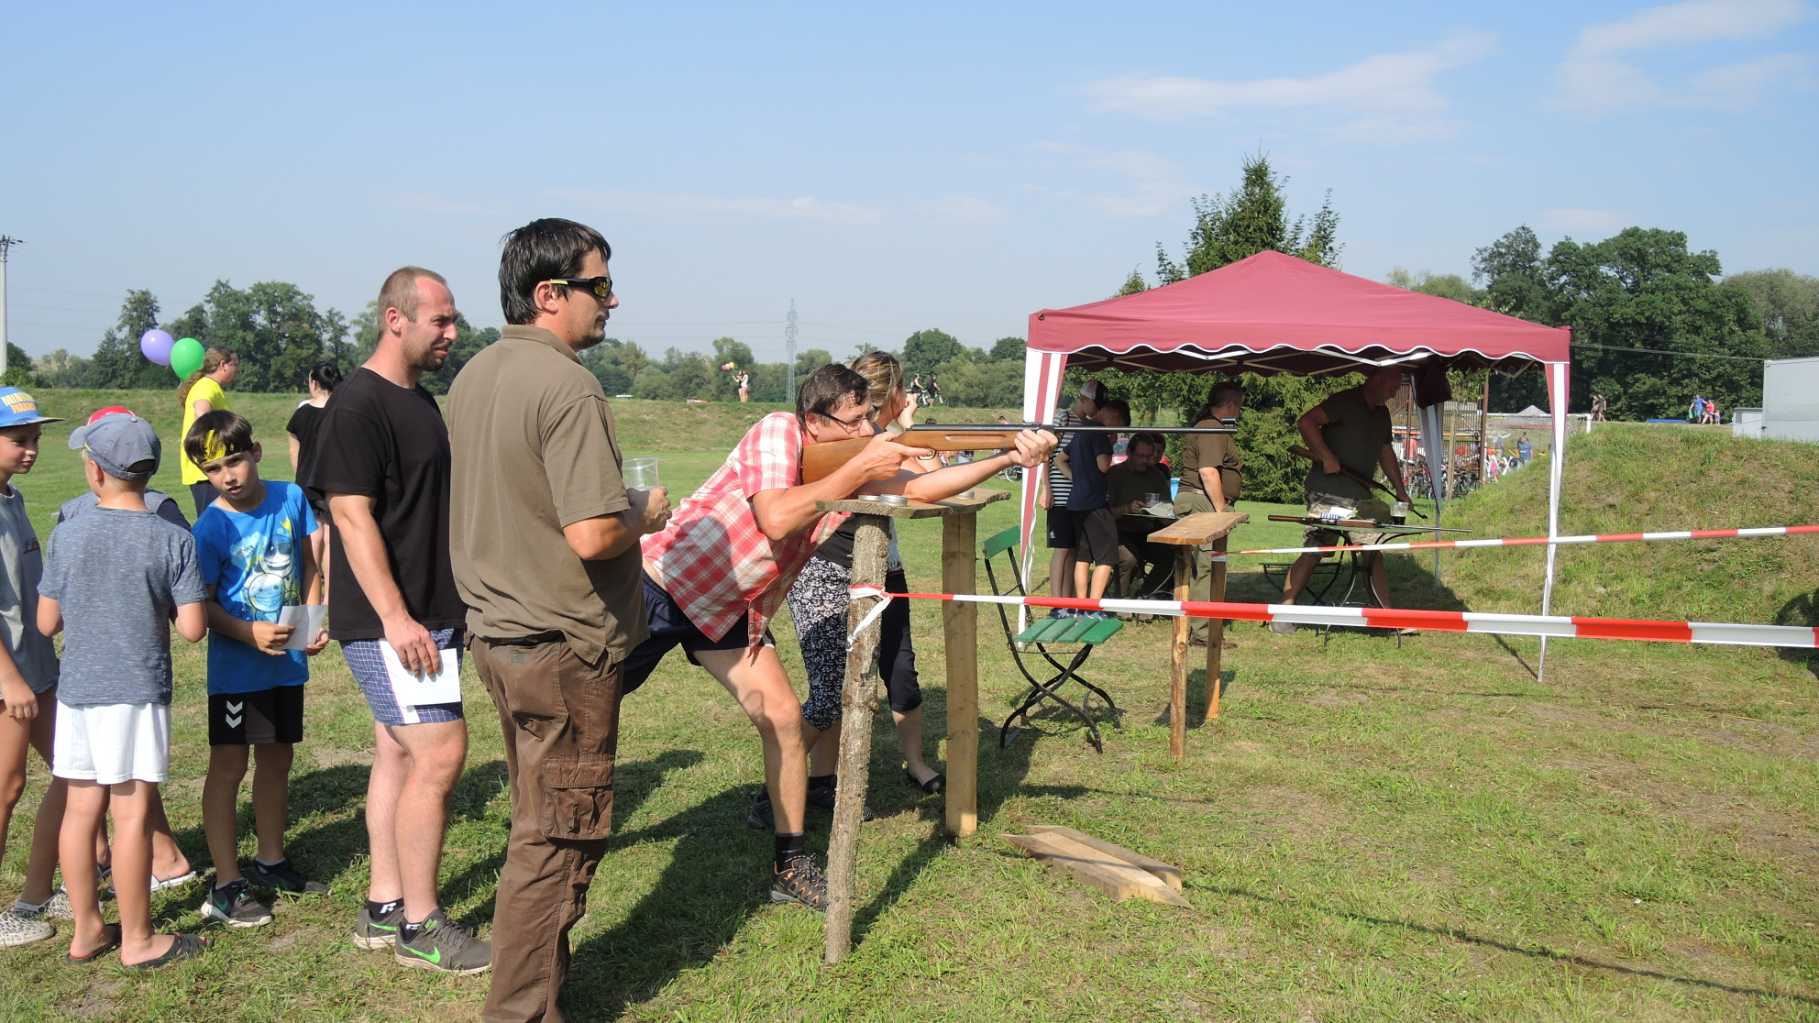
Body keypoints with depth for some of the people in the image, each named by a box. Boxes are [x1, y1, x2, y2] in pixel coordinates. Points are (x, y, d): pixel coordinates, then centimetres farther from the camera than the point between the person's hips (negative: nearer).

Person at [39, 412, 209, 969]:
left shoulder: (67, 535, -1)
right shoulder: (173, 540, -9)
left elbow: (47, 623, 4)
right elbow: (192, 627, -11)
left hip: (76, 689, 4)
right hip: (136, 691, -4)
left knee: (80, 807, 12)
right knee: (132, 812, 2)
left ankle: (86, 929, 25)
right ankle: (137, 939, 12)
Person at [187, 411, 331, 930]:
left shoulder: (291, 497, -4)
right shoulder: (211, 528, -14)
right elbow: (202, 605, -11)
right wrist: (250, 633, -26)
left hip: (287, 659, 5)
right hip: (237, 666, -4)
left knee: (277, 759, 16)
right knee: (228, 765, 0)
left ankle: (271, 862, 33)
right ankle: (226, 886, 9)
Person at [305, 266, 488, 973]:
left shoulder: (422, 402, 15)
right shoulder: (356, 405, -13)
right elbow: (352, 517, -19)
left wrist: (455, 602, 22)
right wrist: (395, 615, -23)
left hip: (432, 614, 9)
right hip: (388, 621, -9)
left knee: (400, 754, 12)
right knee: (440, 753, -9)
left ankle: (382, 909, 22)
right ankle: (419, 927, 3)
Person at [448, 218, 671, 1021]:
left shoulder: (474, 376, 9)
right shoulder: (568, 389, -20)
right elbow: (592, 536, -27)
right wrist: (646, 513, -7)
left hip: (496, 629, 9)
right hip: (562, 644, -9)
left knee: (540, 819, 22)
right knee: (560, 835, 3)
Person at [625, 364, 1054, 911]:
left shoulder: (851, 464, -2)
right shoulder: (778, 431, -21)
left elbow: (920, 487, -8)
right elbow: (775, 519, -34)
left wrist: (1011, 457, -19)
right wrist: (861, 468, -27)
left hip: (727, 609, 6)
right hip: (663, 579, -6)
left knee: (783, 718, -4)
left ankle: (790, 866, 7)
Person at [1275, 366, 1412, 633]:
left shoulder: (1381, 414, 17)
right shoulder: (1345, 402, -10)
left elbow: (1386, 453, 26)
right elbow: (1306, 422, -21)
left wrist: (1400, 491, 21)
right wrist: (1327, 458, -24)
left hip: (1361, 498, 8)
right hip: (1328, 495, -8)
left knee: (1374, 555, 5)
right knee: (1314, 553, -9)